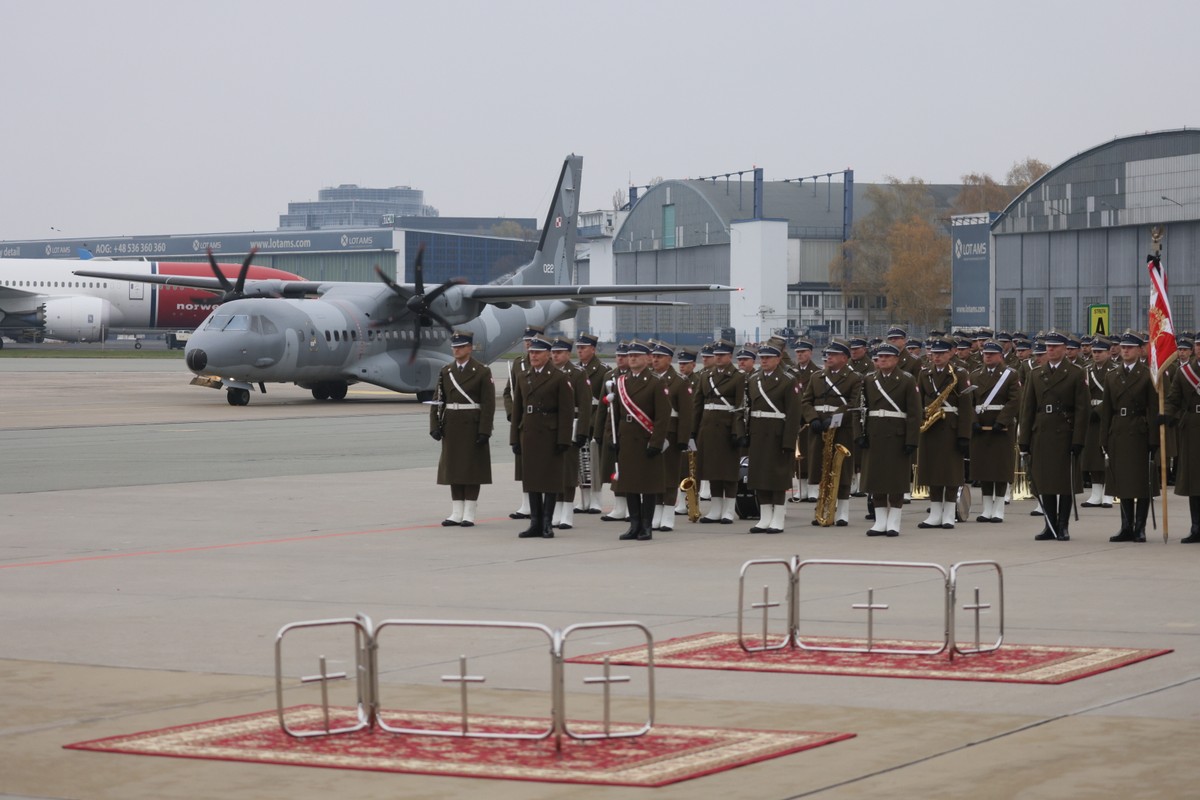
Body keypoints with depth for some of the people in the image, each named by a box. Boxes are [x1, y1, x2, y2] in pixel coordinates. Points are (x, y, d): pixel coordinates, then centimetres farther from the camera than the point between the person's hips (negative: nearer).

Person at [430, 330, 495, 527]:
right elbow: (437, 401, 8)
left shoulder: (482, 372, -4)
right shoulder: (445, 372, 9)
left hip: (473, 426, -5)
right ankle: (456, 513, 11)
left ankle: (469, 514, 3)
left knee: (472, 468, -1)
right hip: (451, 426, 5)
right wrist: (435, 426, -2)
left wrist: (484, 431, -15)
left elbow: (489, 404, -9)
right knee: (453, 467, 6)